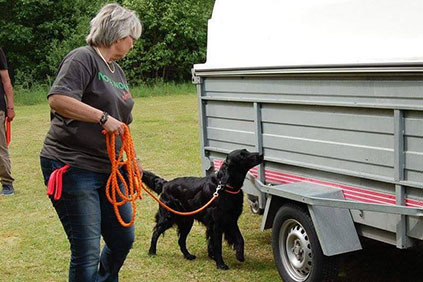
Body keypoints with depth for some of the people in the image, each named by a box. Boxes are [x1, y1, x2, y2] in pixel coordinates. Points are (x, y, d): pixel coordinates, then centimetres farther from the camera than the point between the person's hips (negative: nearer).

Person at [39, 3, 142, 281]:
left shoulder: (117, 71, 18)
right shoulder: (83, 58, -10)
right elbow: (58, 99, -25)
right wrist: (103, 117, -24)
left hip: (108, 170, 9)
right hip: (73, 167, -9)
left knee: (123, 239, 16)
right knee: (87, 252, -5)